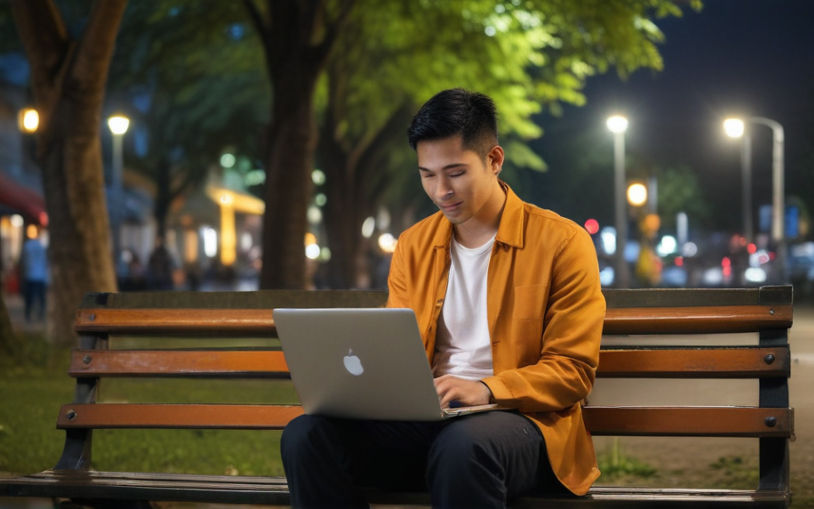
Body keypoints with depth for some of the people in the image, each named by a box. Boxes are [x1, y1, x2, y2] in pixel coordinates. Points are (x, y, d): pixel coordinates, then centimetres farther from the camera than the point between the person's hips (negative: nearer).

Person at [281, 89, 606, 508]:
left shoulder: (562, 243, 0)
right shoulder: (413, 246, 15)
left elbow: (572, 370, -4)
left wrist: (485, 389, -20)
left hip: (522, 418, -5)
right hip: (423, 417, 5)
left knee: (462, 444, -42)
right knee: (306, 434, -23)